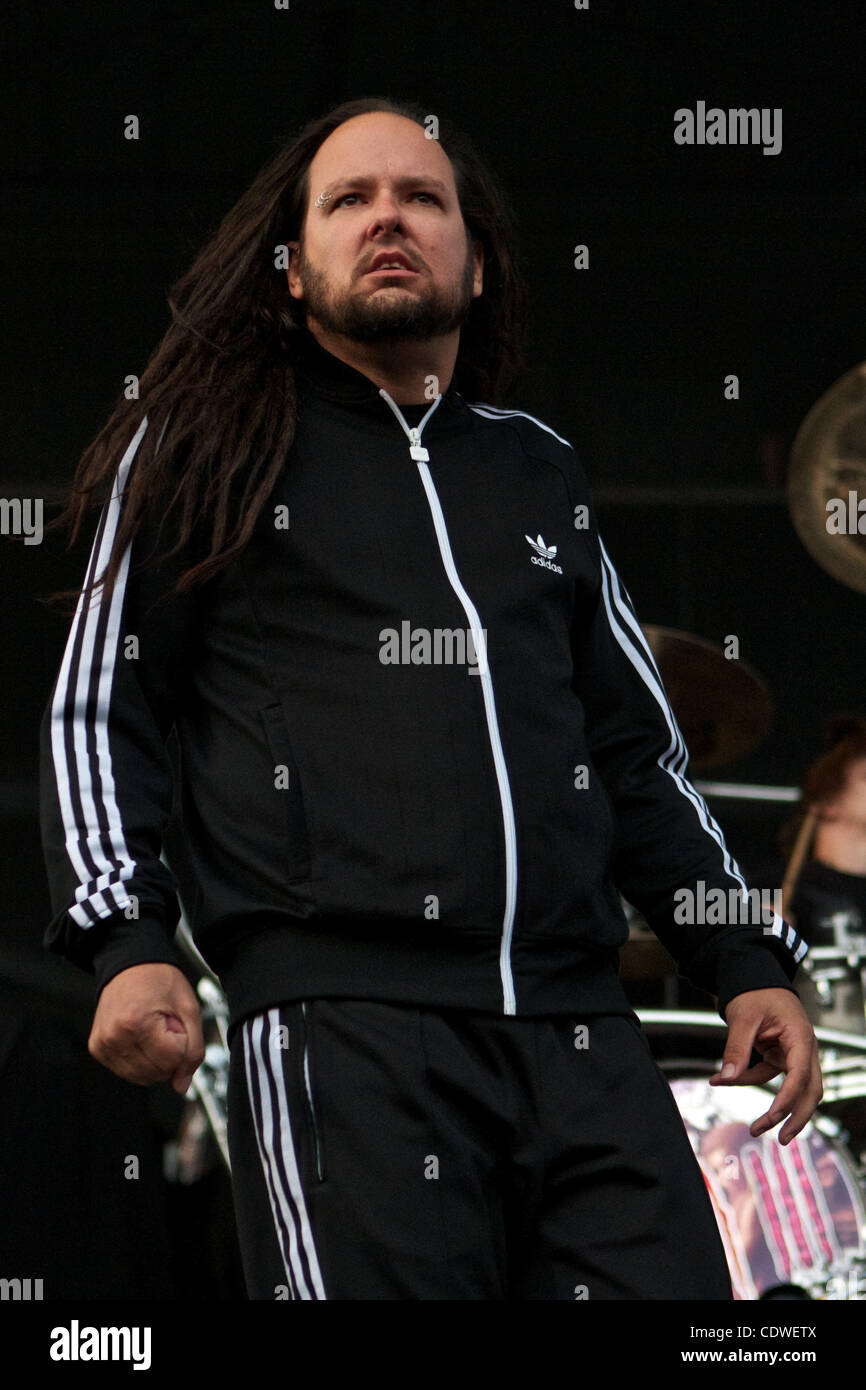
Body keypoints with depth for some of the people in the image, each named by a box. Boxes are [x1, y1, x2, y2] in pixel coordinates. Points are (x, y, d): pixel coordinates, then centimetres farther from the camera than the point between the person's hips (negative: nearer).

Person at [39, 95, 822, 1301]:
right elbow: (98, 714, 10)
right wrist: (128, 943, -5)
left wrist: (748, 960, 17)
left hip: (584, 1038, 4)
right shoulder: (205, 445, 14)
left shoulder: (542, 474, 25)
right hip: (340, 1017, -4)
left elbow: (638, 749, 28)